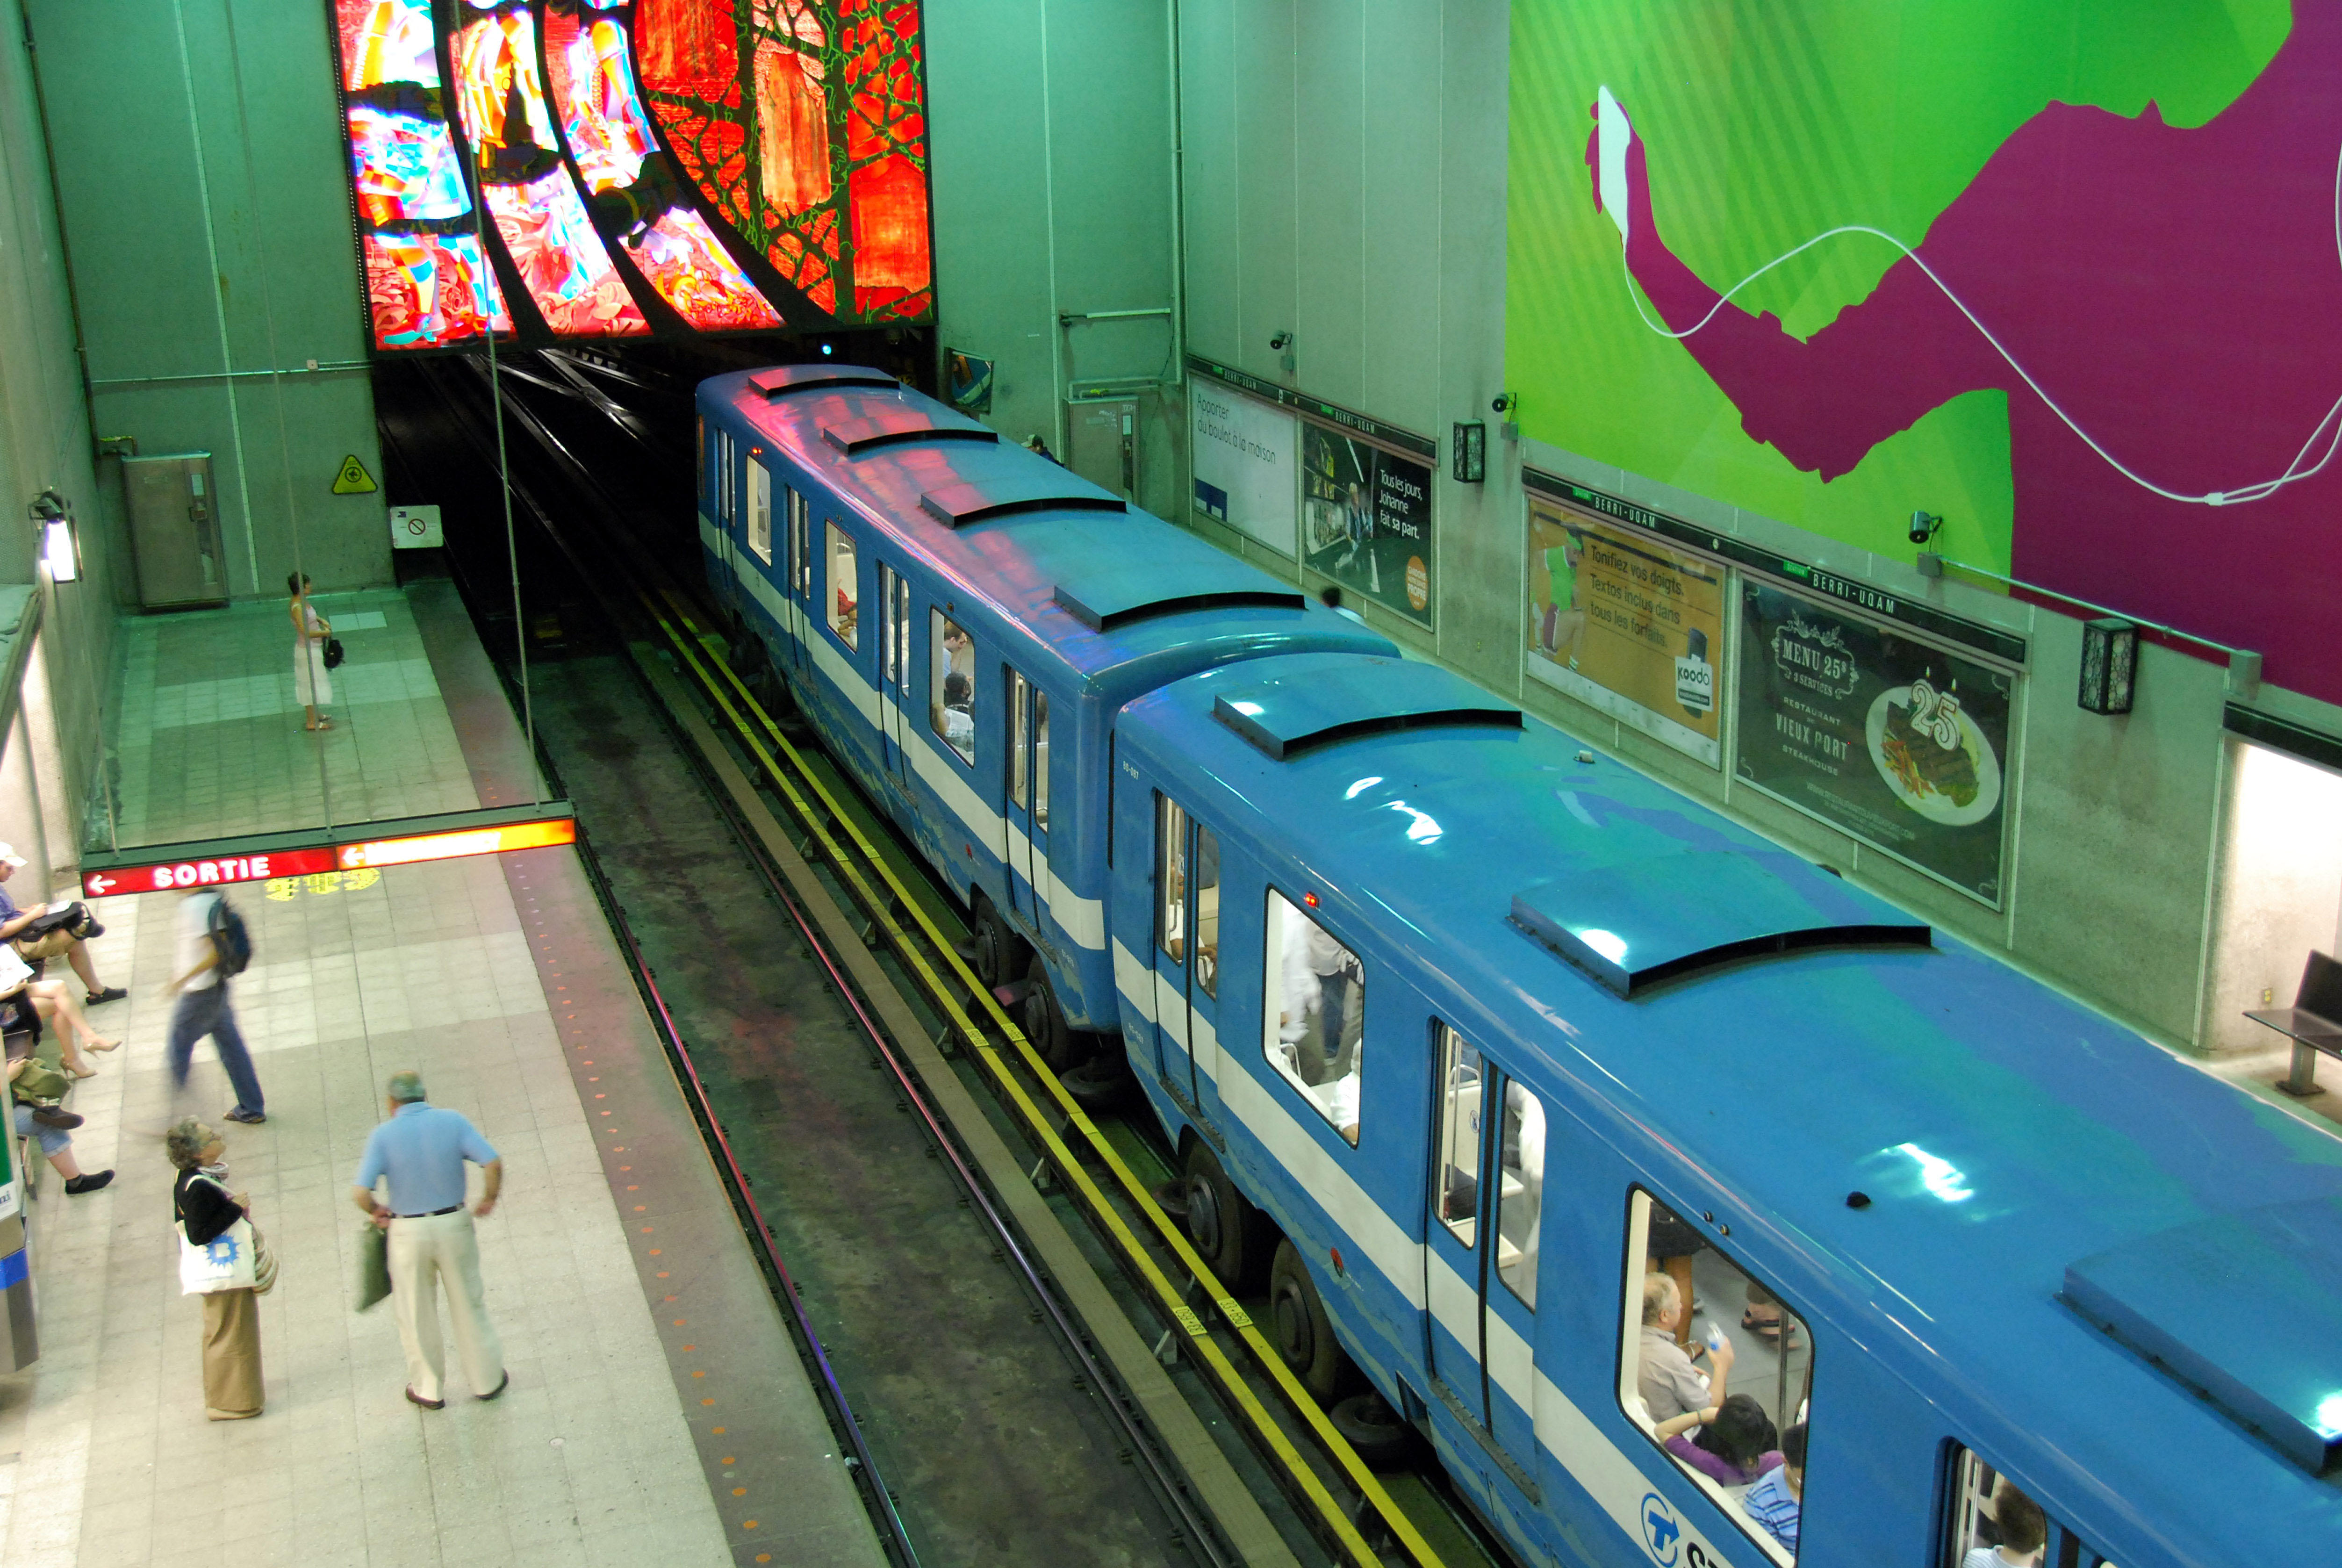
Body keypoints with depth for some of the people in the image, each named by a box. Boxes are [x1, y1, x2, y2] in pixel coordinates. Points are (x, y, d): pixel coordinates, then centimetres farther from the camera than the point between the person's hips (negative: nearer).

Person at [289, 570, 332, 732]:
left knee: (314, 682, 22)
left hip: (313, 648, 10)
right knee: (311, 683, -1)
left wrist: (321, 620, 8)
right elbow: (305, 631, -31)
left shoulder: (302, 602, 2)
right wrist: (325, 633, -18)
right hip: (307, 650, -10)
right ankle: (312, 722, 8)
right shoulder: (298, 608, -27)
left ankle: (315, 714, 37)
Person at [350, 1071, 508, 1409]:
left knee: (416, 1314, 16)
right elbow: (493, 1164, -16)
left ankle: (428, 1389, 29)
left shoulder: (385, 1134, -11)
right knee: (469, 1305, 17)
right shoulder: (453, 1121, -7)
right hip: (454, 1225, 1)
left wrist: (375, 1212, 2)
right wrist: (489, 1199, 1)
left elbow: (360, 1193, -19)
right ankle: (487, 1379, 28)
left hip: (408, 1231, -1)